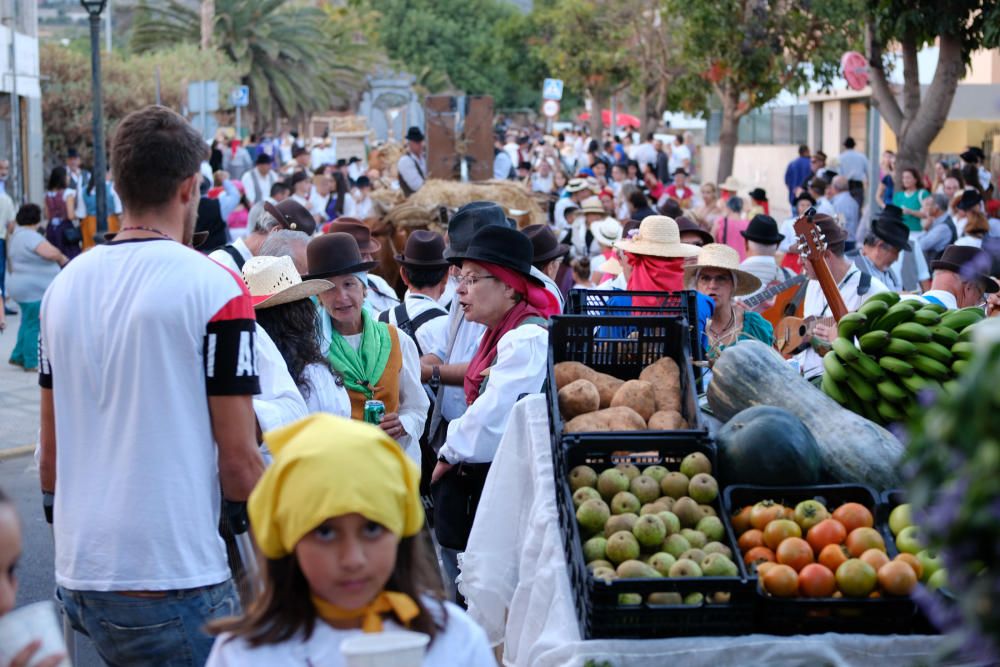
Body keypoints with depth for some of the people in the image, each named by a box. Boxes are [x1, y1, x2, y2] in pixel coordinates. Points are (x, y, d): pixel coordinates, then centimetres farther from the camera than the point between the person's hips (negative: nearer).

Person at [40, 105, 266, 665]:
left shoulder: (66, 284, 7)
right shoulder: (214, 287, -10)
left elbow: (50, 457, 13)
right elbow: (239, 464, -12)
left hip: (78, 575, 6)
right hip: (174, 580, -6)